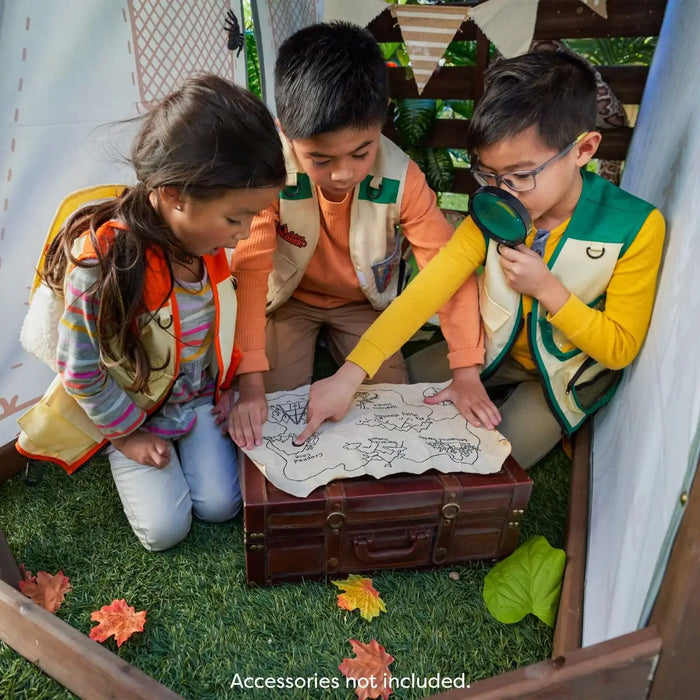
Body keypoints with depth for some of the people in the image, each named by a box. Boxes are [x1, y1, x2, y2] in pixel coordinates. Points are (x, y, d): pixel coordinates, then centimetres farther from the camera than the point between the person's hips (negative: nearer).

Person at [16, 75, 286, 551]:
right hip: (130, 407, -4)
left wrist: (232, 390, 3)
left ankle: (192, 436, 27)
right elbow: (80, 372, -20)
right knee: (166, 529, -2)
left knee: (221, 505, 1)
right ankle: (119, 452, 23)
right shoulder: (100, 266, -34)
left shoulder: (213, 239, -16)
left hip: (202, 395, 4)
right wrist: (126, 432, -8)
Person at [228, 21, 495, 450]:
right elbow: (250, 272, -31)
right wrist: (251, 384, -38)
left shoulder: (402, 178, -25)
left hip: (363, 302, 2)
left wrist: (466, 373, -30)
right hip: (289, 299, -1)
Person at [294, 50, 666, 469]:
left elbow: (620, 349, -17)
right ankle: (499, 399, 17)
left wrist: (546, 288, -31)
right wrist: (350, 375, -40)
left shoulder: (635, 227, -26)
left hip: (568, 371, -3)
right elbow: (427, 289, -29)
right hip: (496, 351, 3)